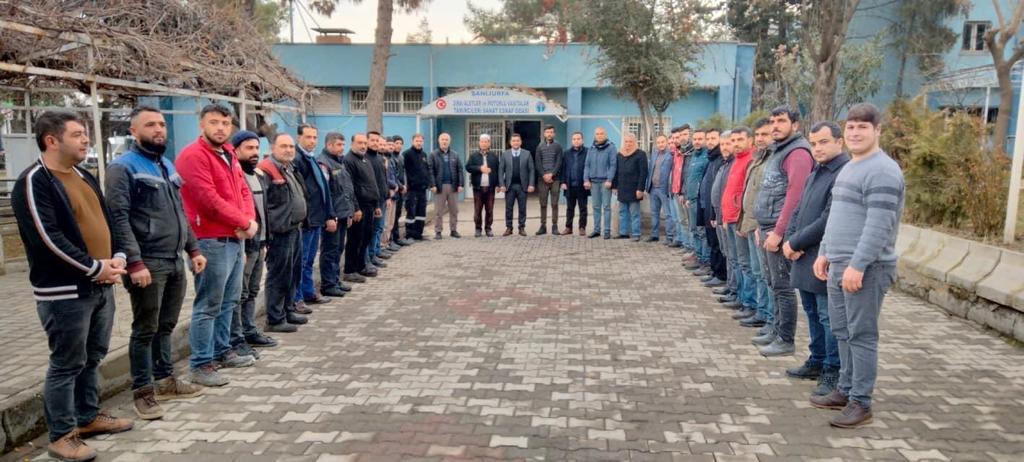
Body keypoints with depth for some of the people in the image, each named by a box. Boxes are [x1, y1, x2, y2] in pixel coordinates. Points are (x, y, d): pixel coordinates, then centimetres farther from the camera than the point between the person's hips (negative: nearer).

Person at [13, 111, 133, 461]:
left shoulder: (84, 177, 14)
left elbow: (105, 221, 18)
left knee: (92, 357, 17)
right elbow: (48, 238, -20)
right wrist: (96, 267, -17)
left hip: (101, 286, 8)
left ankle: (88, 417, 31)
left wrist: (117, 257, 0)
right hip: (64, 290, -8)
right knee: (67, 363, 0)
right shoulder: (33, 182, -12)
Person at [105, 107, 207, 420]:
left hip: (175, 262, 7)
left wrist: (193, 249, 15)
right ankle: (142, 392, 11)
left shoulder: (167, 166, 17)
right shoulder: (123, 167, -8)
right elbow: (119, 218, -16)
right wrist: (135, 263, -23)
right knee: (145, 330, 1)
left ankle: (166, 381, 27)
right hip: (148, 263, -7)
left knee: (166, 326, 16)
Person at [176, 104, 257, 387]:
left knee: (229, 302, 17)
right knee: (208, 306, -3)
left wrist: (251, 221, -4)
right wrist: (244, 222, -12)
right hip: (213, 242, -9)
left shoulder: (229, 155, 16)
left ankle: (222, 352, 30)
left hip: (236, 240, 9)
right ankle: (201, 365, 5)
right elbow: (210, 200, -20)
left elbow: (244, 191, 15)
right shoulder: (193, 156, -12)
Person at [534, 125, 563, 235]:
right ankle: (543, 226, 8)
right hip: (542, 179, 1)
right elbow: (537, 163, 4)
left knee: (554, 204, -1)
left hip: (555, 178, -1)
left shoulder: (558, 146, 7)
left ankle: (554, 226, 2)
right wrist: (544, 175, -8)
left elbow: (559, 162, -1)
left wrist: (551, 174, -13)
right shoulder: (540, 146, 10)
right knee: (543, 204, 3)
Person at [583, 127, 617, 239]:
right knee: (596, 207, 9)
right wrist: (586, 179, 2)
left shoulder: (611, 147, -2)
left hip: (605, 182, -4)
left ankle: (607, 230, 2)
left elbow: (613, 165, -8)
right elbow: (587, 165, 12)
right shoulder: (591, 149, 12)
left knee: (606, 207, -2)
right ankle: (597, 229, 15)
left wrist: (609, 180, -14)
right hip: (593, 182, 5)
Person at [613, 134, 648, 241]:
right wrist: (614, 186, 12)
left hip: (633, 190, -6)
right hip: (622, 189, 6)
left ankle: (636, 234, 1)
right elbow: (616, 172, 18)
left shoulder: (640, 154, -4)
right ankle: (623, 233, 17)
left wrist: (640, 189, -15)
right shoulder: (620, 155, 14)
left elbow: (643, 173, -10)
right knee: (622, 212, 10)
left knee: (634, 213, -3)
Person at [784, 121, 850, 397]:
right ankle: (817, 361, 32)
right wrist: (790, 241, 0)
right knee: (813, 313, 19)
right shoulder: (816, 173, 15)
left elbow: (828, 221, -22)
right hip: (805, 258, 9)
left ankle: (833, 372, 12)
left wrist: (795, 243, -12)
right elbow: (798, 210, 17)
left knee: (829, 317, 0)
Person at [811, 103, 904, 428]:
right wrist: (824, 253, 19)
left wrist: (858, 265, -25)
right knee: (842, 331, 15)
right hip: (839, 265, 9)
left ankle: (861, 403, 5)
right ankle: (846, 390, 26)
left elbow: (878, 225, -22)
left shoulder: (882, 171, -14)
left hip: (866, 268, -9)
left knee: (861, 335, -3)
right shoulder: (849, 167, 17)